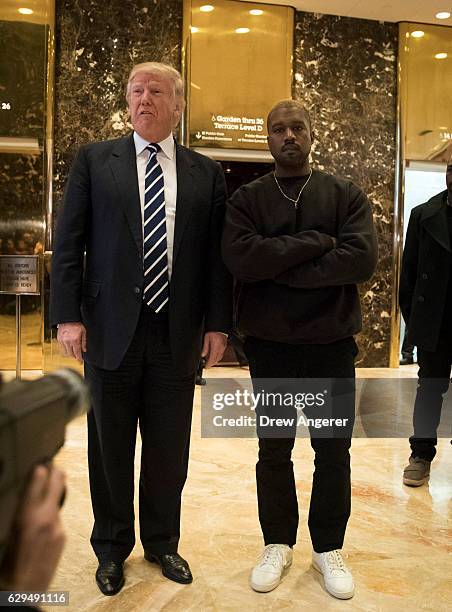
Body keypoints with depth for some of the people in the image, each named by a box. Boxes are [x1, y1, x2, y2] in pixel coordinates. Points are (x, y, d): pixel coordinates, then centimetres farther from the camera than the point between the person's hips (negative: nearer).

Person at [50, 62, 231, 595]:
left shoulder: (206, 174, 7)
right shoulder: (93, 161, 4)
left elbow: (216, 254, 5)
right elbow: (68, 244, 1)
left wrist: (217, 324, 0)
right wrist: (67, 315, -7)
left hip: (177, 333, 1)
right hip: (111, 329, -1)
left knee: (169, 450, 12)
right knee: (110, 447, 12)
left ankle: (162, 542, 35)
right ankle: (112, 548, 33)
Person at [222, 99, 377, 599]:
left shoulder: (346, 196, 2)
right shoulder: (246, 199, 2)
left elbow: (362, 258, -15)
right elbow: (240, 258, -17)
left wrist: (279, 268, -16)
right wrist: (314, 243, -16)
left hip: (331, 343, 0)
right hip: (269, 345, 0)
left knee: (333, 451, 10)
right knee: (273, 450, 12)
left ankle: (328, 548, 30)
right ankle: (277, 544, 31)